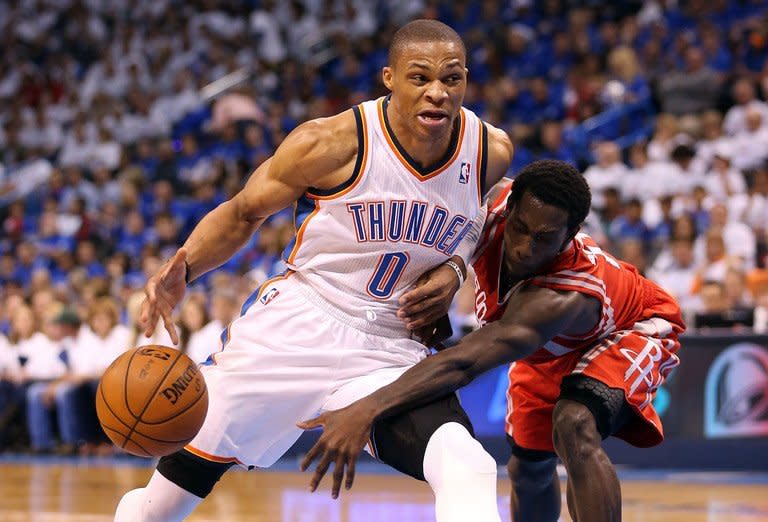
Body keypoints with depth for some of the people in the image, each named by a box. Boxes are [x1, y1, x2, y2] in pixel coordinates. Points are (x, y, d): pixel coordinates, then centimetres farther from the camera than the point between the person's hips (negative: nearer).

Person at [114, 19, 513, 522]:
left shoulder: (493, 153, -6)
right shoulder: (334, 142, -16)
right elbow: (243, 213, -1)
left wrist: (454, 269, -4)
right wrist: (183, 267, -19)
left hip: (392, 351, 2)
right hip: (296, 326, -1)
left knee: (468, 472, -28)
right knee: (183, 475, 8)